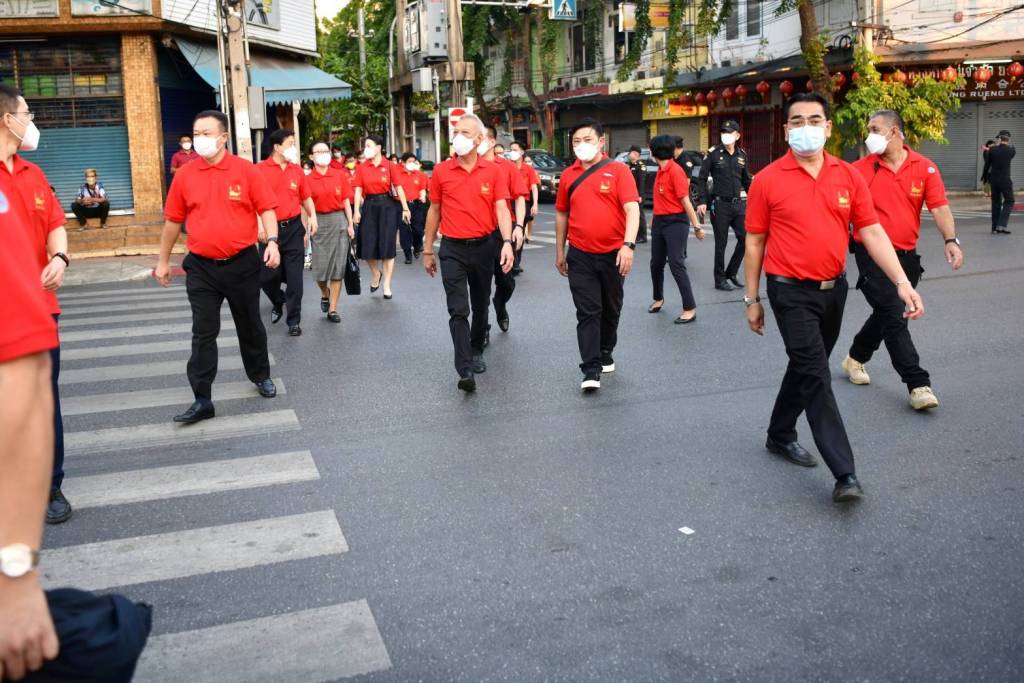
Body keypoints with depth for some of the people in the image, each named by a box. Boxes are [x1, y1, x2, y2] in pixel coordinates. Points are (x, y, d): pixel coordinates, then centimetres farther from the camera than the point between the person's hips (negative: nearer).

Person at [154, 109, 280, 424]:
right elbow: (173, 221, 9)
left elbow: (266, 209, -4)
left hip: (242, 264, -1)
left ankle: (261, 376, 37)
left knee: (250, 325, 15)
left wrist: (272, 241, -20)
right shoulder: (184, 175, 1)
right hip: (201, 267, 1)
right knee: (203, 333, 1)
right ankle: (202, 400, 5)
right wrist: (163, 261, 13)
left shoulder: (246, 170, -5)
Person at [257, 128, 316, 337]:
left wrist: (312, 215, -2)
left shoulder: (297, 170, 5)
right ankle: (278, 302, 37)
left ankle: (294, 321, 12)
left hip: (294, 228, 2)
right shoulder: (259, 169, -6)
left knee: (294, 278, 2)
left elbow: (306, 197, 15)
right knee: (268, 276, 5)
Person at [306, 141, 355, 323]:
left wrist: (350, 224, 0)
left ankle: (332, 309, 7)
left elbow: (346, 201, 4)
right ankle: (325, 294, 32)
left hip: (339, 221, 1)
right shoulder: (308, 179, 0)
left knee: (338, 265, 0)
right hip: (319, 223, -1)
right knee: (320, 266, 0)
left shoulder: (340, 175, 3)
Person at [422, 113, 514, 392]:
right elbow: (434, 211, 8)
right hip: (452, 249, -1)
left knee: (480, 306, 16)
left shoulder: (493, 171, -1)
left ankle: (477, 351, 37)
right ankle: (465, 371, -13)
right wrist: (427, 251, 10)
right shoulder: (441, 171, 0)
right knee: (458, 310, -9)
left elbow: (501, 208, -8)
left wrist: (507, 242, -23)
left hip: (484, 247, 1)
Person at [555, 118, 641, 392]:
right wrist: (559, 252, 16)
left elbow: (632, 209, -14)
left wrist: (628, 245, -26)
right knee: (588, 312, -3)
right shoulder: (568, 175, 5)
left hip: (613, 254, -1)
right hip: (580, 256, 1)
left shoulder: (619, 170, -6)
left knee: (611, 309, 15)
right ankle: (591, 371, -3)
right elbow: (562, 215, 15)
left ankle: (605, 355, 35)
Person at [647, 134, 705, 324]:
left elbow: (685, 201, -16)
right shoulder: (661, 171, 9)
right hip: (659, 222, 8)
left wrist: (697, 226, -16)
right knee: (656, 263, 16)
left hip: (675, 222, -8)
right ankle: (658, 299, 37)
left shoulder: (675, 171, -14)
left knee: (677, 265, -10)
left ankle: (690, 309, -5)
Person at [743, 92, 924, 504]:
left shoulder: (849, 176, 1)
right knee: (816, 376, -8)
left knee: (805, 368, 19)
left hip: (834, 288, 5)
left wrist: (901, 281, -11)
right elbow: (754, 243, -2)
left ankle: (780, 435, 40)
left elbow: (872, 231, 0)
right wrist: (752, 299, 0)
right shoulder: (768, 180, -7)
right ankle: (845, 474, -7)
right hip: (792, 292, -4)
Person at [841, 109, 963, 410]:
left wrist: (951, 240, -20)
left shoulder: (924, 167, -1)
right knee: (894, 319, -8)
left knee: (887, 315, 17)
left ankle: (856, 358, 40)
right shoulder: (860, 168, -5)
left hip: (906, 255, 3)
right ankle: (918, 384, -4)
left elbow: (939, 207, -7)